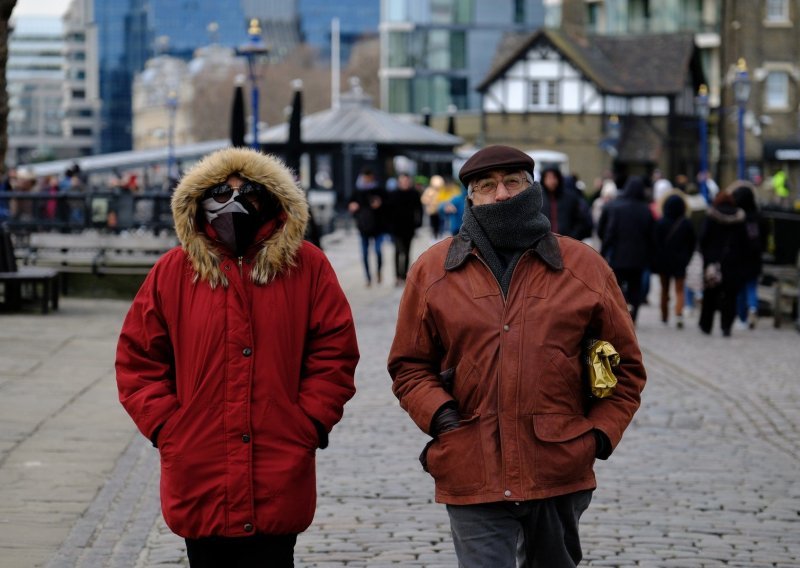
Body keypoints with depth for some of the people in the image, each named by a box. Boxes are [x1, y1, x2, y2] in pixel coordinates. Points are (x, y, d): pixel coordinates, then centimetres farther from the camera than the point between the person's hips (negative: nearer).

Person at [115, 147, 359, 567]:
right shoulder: (173, 272, 5)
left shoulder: (306, 267, 3)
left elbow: (334, 353, 3)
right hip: (198, 483, 1)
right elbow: (137, 360, 7)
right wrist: (166, 427, -3)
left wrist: (307, 425, -6)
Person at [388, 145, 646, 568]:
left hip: (561, 473, 1)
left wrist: (600, 433, -1)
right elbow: (409, 366, 10)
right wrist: (439, 414, -8)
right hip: (472, 478, -1)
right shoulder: (432, 270, 6)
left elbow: (625, 366, 12)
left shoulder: (583, 266, 5)